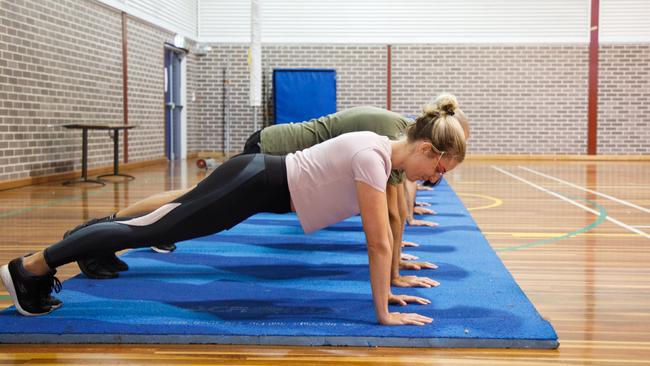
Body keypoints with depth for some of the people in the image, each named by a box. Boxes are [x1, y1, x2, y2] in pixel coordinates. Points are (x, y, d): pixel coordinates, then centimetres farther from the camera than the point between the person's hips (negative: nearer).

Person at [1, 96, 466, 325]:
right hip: (254, 184, -8)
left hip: (266, 182, 8)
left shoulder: (383, 152, 4)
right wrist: (383, 313, -17)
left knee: (166, 222, 20)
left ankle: (89, 235, 37)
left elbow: (380, 237, 13)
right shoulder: (373, 156, -24)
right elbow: (379, 243, -23)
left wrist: (387, 289, 14)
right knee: (152, 230, -3)